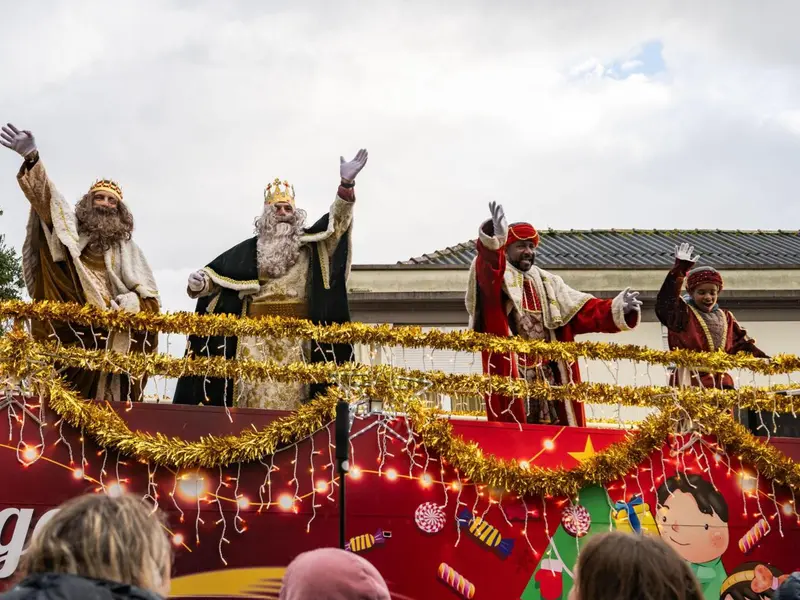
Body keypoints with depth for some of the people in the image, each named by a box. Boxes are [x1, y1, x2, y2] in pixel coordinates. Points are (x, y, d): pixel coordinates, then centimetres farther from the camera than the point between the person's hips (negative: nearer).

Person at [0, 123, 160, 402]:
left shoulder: (129, 251, 17)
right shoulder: (70, 230, 18)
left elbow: (150, 299, 8)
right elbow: (44, 196, 3)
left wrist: (129, 302, -14)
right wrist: (31, 157, -13)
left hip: (112, 339, 0)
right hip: (68, 334, 0)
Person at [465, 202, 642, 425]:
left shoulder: (548, 283, 17)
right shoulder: (495, 275, 1)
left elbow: (582, 311, 8)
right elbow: (487, 274, -25)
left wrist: (615, 310, -10)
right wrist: (495, 240, -46)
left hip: (548, 375, 6)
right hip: (511, 375, -5)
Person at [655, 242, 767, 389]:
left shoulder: (726, 318, 17)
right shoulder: (683, 314, -2)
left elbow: (742, 344, 19)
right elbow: (665, 301, -20)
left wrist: (765, 360, 6)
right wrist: (680, 269, -27)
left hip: (721, 383, 6)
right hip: (691, 383, -6)